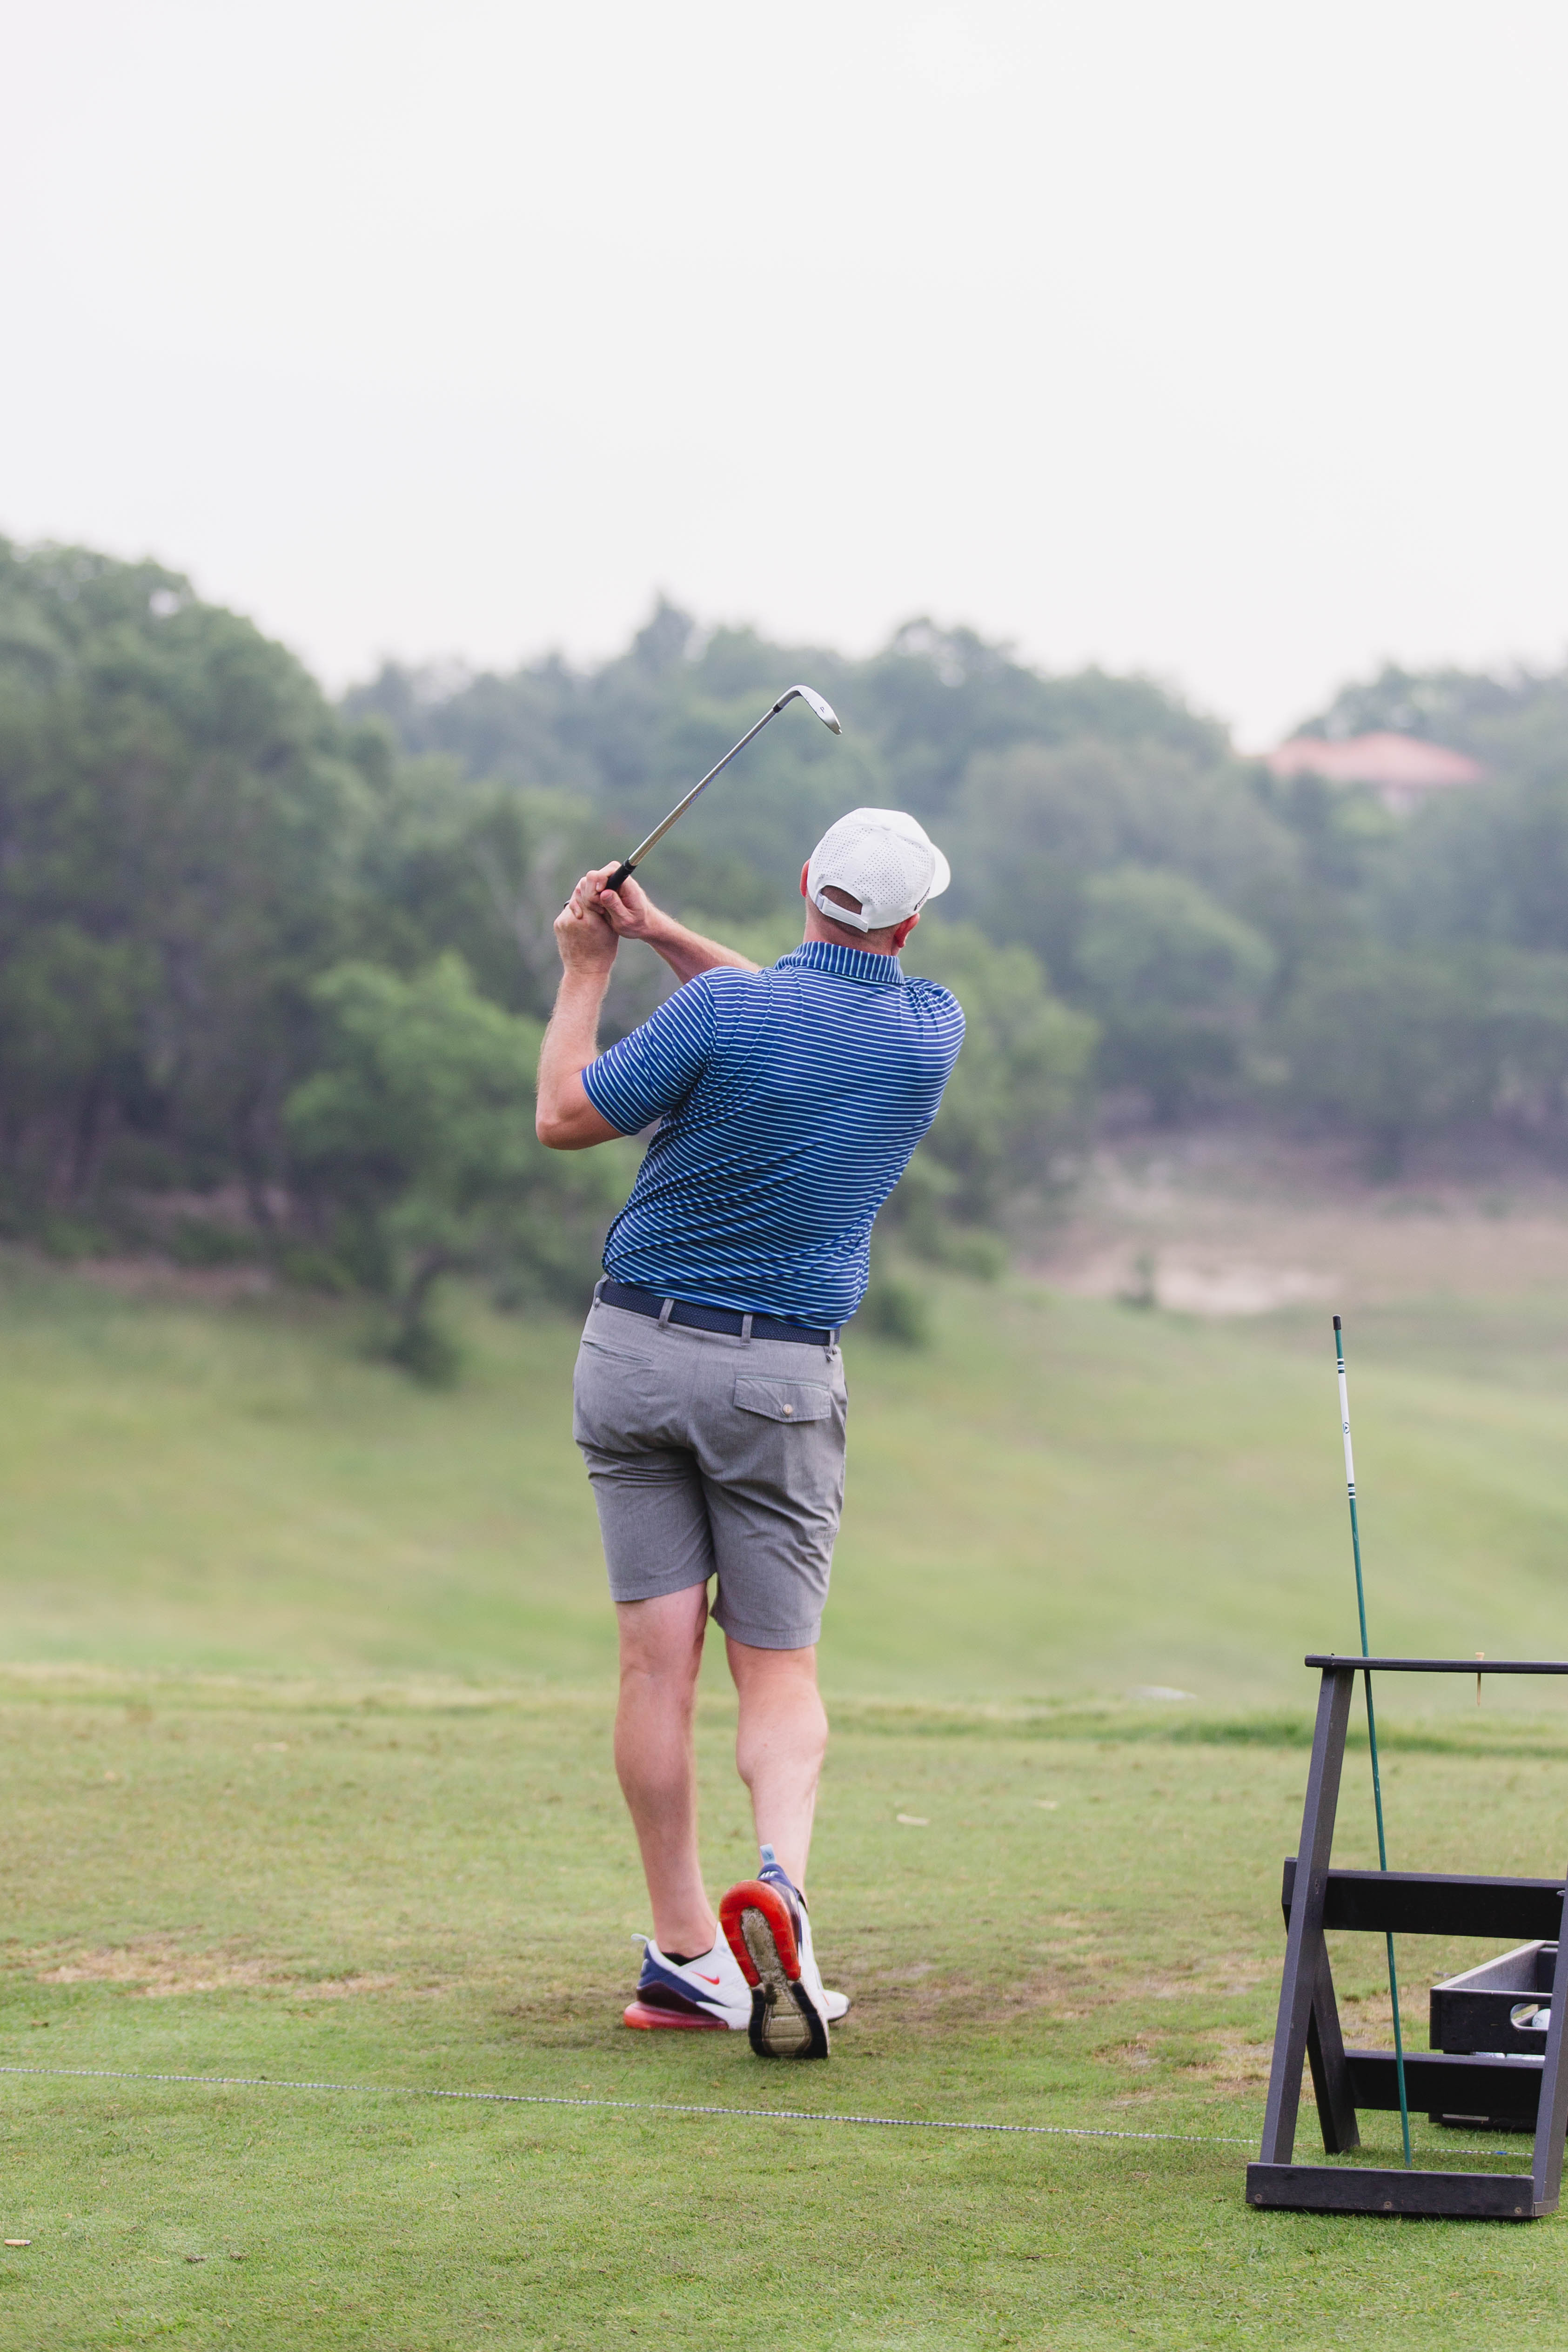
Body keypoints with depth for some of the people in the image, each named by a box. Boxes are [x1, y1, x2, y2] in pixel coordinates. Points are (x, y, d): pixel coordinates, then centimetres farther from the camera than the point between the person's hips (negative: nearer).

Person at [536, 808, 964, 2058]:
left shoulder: (723, 1010, -12)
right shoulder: (931, 1031, 0)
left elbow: (566, 1119, -1)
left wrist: (588, 968, 9)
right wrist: (664, 933, 14)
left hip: (637, 1348, -1)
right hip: (782, 1378, 1)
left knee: (658, 1655, 0)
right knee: (780, 1667, 7)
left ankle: (685, 1953, 1)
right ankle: (779, 1882, -21)